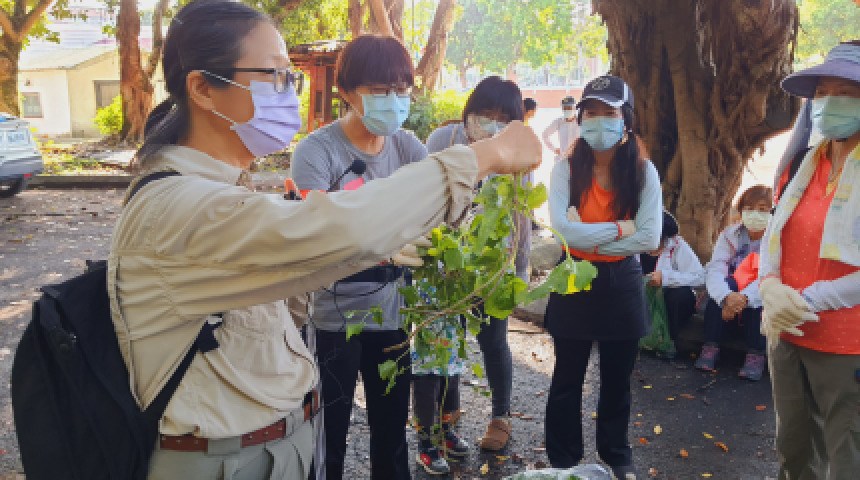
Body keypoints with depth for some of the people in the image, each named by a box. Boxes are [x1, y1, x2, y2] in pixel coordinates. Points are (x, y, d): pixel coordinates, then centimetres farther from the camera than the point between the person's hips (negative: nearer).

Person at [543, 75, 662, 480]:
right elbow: (563, 229, -22)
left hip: (622, 285, 1)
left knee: (617, 381, 17)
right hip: (575, 283, -1)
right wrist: (617, 228, -18)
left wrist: (586, 236, -18)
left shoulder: (643, 171, -7)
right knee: (568, 380, 13)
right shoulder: (567, 168, -10)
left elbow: (650, 238, -16)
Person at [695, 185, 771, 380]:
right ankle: (710, 348, -25)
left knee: (755, 299, -33)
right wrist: (727, 297, -34)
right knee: (726, 284, -28)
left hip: (762, 307, -2)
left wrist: (744, 298, -38)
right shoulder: (729, 234, 3)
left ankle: (755, 356, -26)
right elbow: (714, 269, -13)